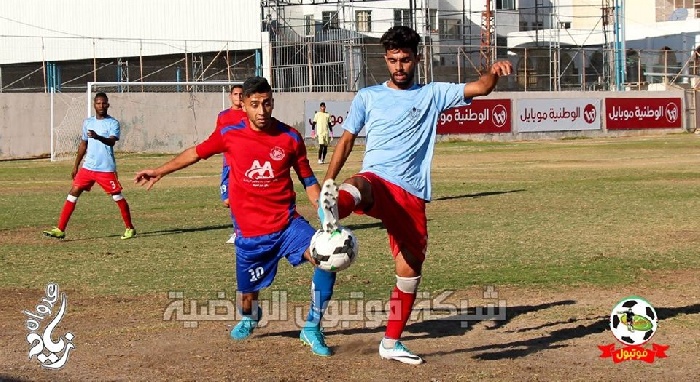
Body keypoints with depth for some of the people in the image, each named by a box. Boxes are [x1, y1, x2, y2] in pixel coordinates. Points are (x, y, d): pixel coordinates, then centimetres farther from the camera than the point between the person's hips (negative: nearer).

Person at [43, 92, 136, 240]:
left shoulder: (113, 123, -5)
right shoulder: (88, 122, 12)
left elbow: (112, 141, -23)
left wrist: (98, 137, -42)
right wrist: (76, 165, 21)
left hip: (106, 169, -5)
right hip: (88, 167, 5)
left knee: (118, 197, -1)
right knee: (73, 193, -3)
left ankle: (130, 228, 17)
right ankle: (60, 230, -3)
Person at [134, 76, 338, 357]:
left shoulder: (290, 138, -3)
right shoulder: (230, 135, -4)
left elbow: (308, 180, 7)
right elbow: (195, 153, 14)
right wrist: (160, 172, 20)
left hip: (287, 223, 0)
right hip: (249, 232, 0)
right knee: (248, 294, 9)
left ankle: (312, 329, -8)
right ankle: (249, 319, 51)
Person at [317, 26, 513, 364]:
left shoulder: (432, 94, 12)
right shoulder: (368, 97, 13)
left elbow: (479, 88, 2)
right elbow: (347, 140, 16)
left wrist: (494, 72, -20)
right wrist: (327, 180, 6)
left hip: (412, 195, 2)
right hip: (377, 181, -2)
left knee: (410, 269, 5)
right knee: (359, 185, -40)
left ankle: (391, 343, 21)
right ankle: (333, 208, -77)